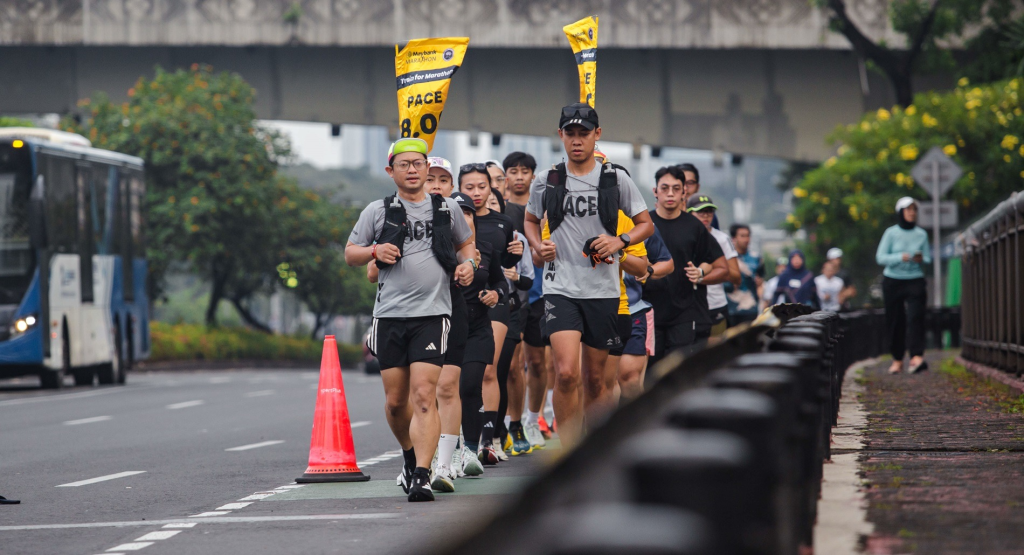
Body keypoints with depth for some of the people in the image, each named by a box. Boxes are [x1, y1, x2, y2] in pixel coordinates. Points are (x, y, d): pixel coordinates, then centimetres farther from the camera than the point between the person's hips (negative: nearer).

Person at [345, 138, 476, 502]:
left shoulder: (447, 209, 10)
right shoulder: (377, 211, 8)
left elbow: (466, 243, 26)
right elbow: (350, 254, 14)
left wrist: (467, 263, 5)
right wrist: (375, 251, -7)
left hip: (433, 313, -2)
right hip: (390, 315, 2)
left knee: (424, 395, -15)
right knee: (396, 400, 8)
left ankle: (421, 475, -19)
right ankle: (410, 457, 34)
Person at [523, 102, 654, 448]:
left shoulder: (615, 179, 4)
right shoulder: (546, 181, 6)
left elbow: (646, 224, 11)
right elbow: (530, 220, 23)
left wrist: (620, 241, -9)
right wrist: (538, 245, 2)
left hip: (603, 290, 1)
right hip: (560, 288, -1)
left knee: (594, 379, 8)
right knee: (566, 372, -18)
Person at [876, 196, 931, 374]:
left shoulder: (921, 234, 5)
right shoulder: (891, 233, -1)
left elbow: (928, 258, 9)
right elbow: (880, 257, -5)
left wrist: (921, 259, -15)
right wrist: (901, 257, -20)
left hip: (915, 281, 0)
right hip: (893, 281, 0)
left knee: (915, 316, -17)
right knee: (895, 321, 2)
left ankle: (917, 357, -29)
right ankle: (897, 360, 12)